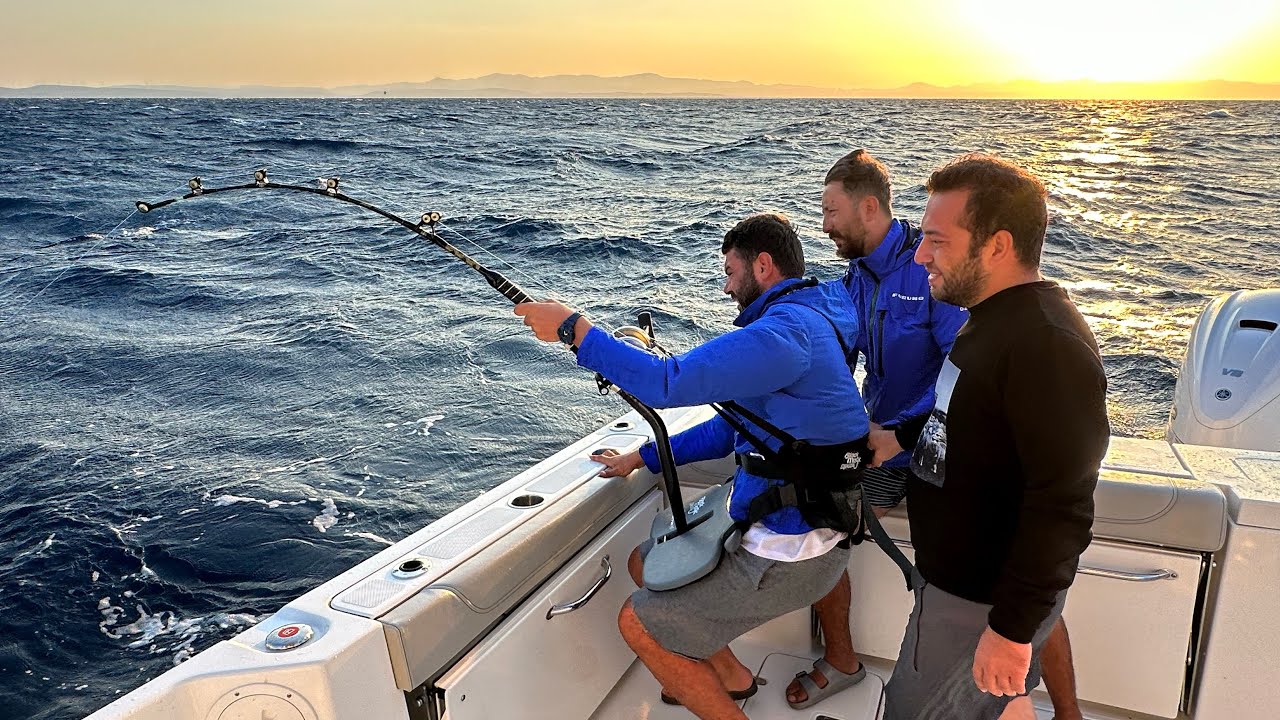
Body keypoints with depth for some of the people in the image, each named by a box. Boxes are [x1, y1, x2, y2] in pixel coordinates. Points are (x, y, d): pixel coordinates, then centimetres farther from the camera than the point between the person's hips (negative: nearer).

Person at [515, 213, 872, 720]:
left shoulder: (787, 331, -23)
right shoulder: (802, 324, 12)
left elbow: (670, 383, -31)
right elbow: (730, 427, 17)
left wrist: (573, 327, -21)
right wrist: (641, 458, 13)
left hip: (791, 553, -10)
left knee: (638, 624, -3)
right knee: (646, 563, 20)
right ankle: (730, 677, 32)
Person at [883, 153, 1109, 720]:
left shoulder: (1048, 346, -28)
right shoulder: (995, 318, 6)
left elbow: (1062, 508, -30)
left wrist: (1012, 627, -26)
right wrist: (903, 436, 9)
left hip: (986, 598, -9)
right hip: (963, 577, 9)